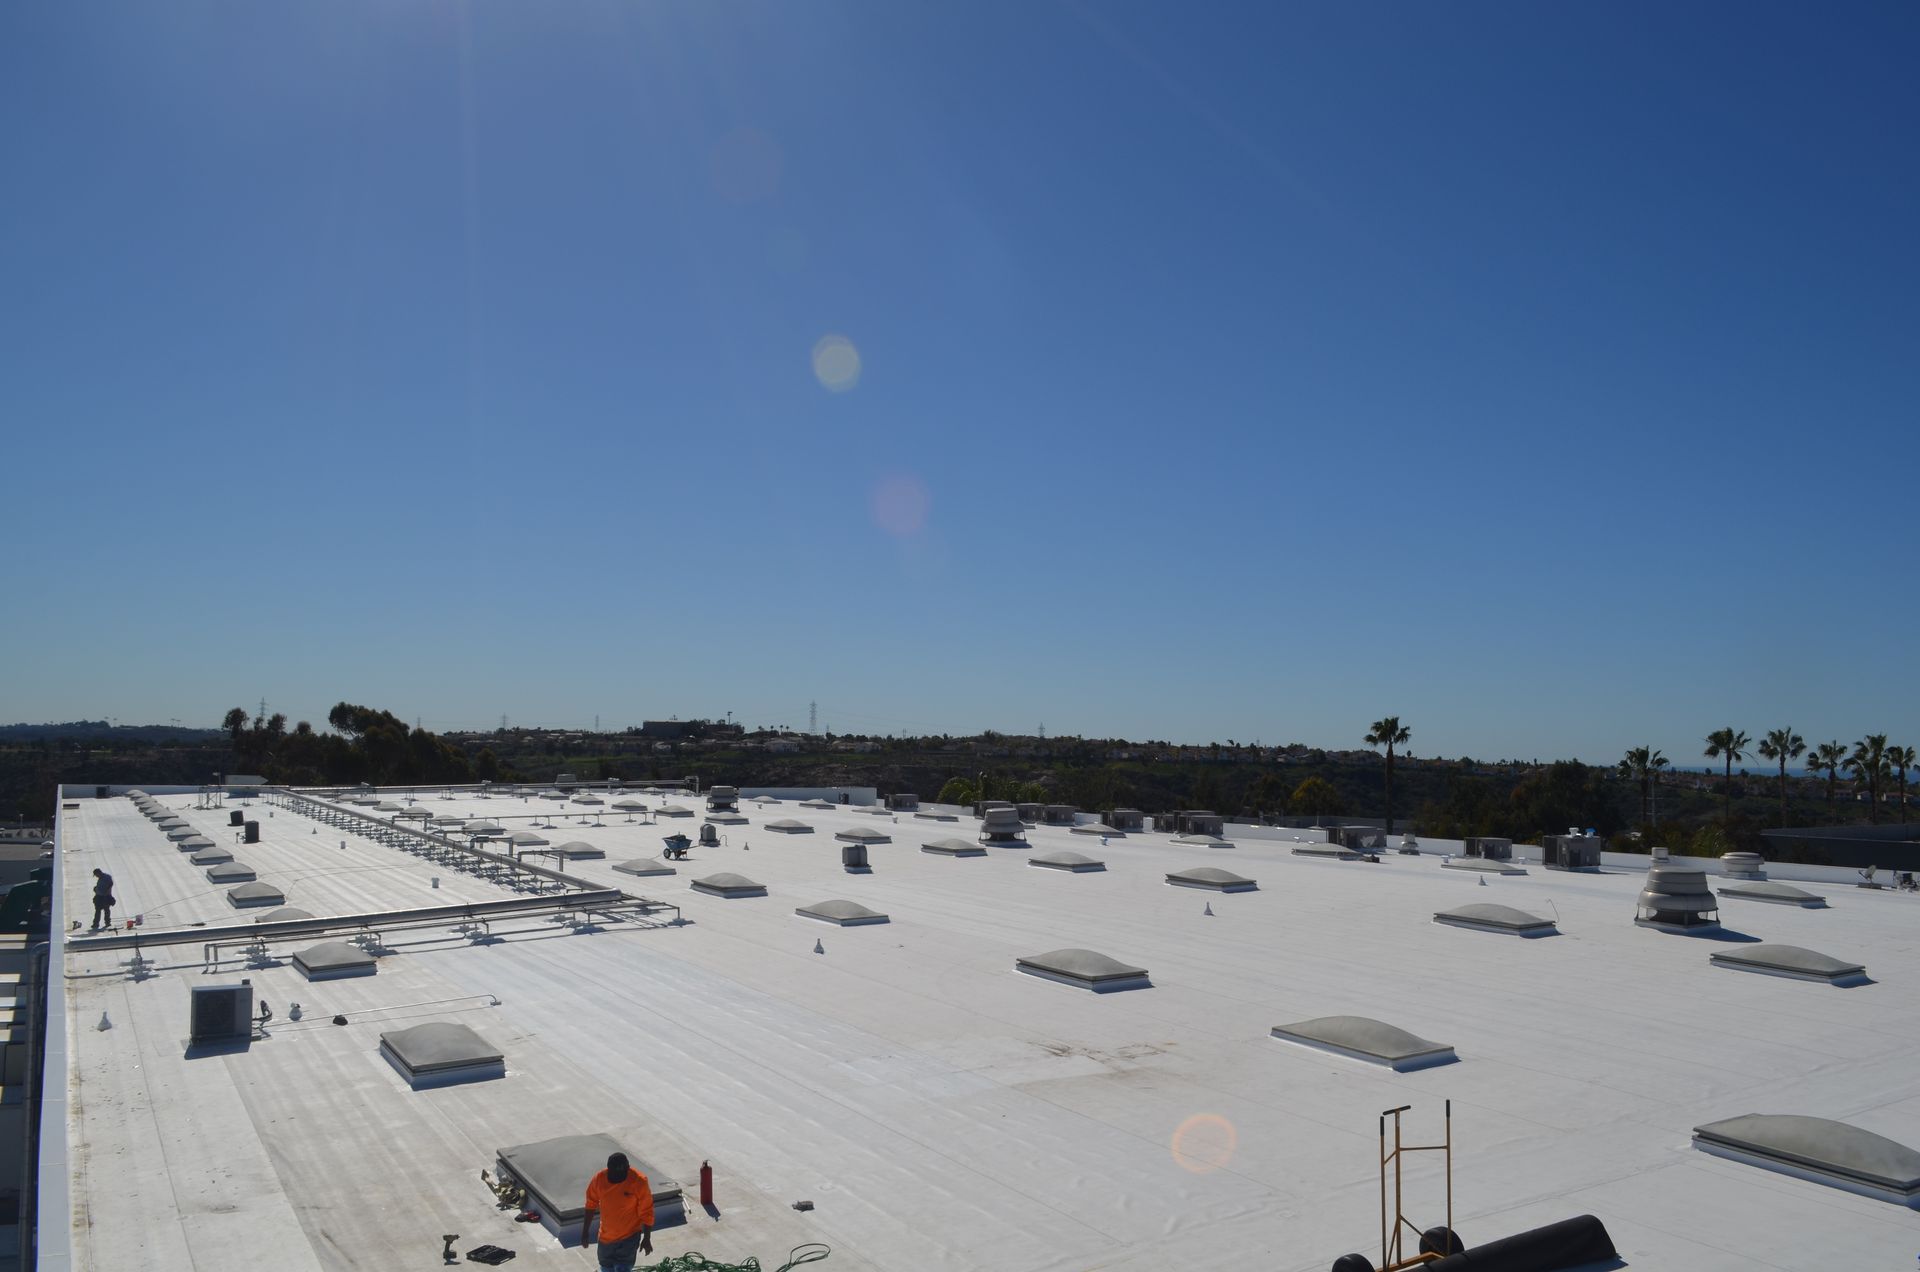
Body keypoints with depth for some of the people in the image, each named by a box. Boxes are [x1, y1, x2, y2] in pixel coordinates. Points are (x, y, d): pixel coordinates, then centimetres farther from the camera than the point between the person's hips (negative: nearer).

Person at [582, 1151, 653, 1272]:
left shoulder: (639, 1182, -24)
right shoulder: (599, 1179, -15)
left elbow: (646, 1213, -15)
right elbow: (591, 1205, 1)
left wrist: (647, 1239, -10)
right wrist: (585, 1231, 6)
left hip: (629, 1236, -4)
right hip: (606, 1236, 4)